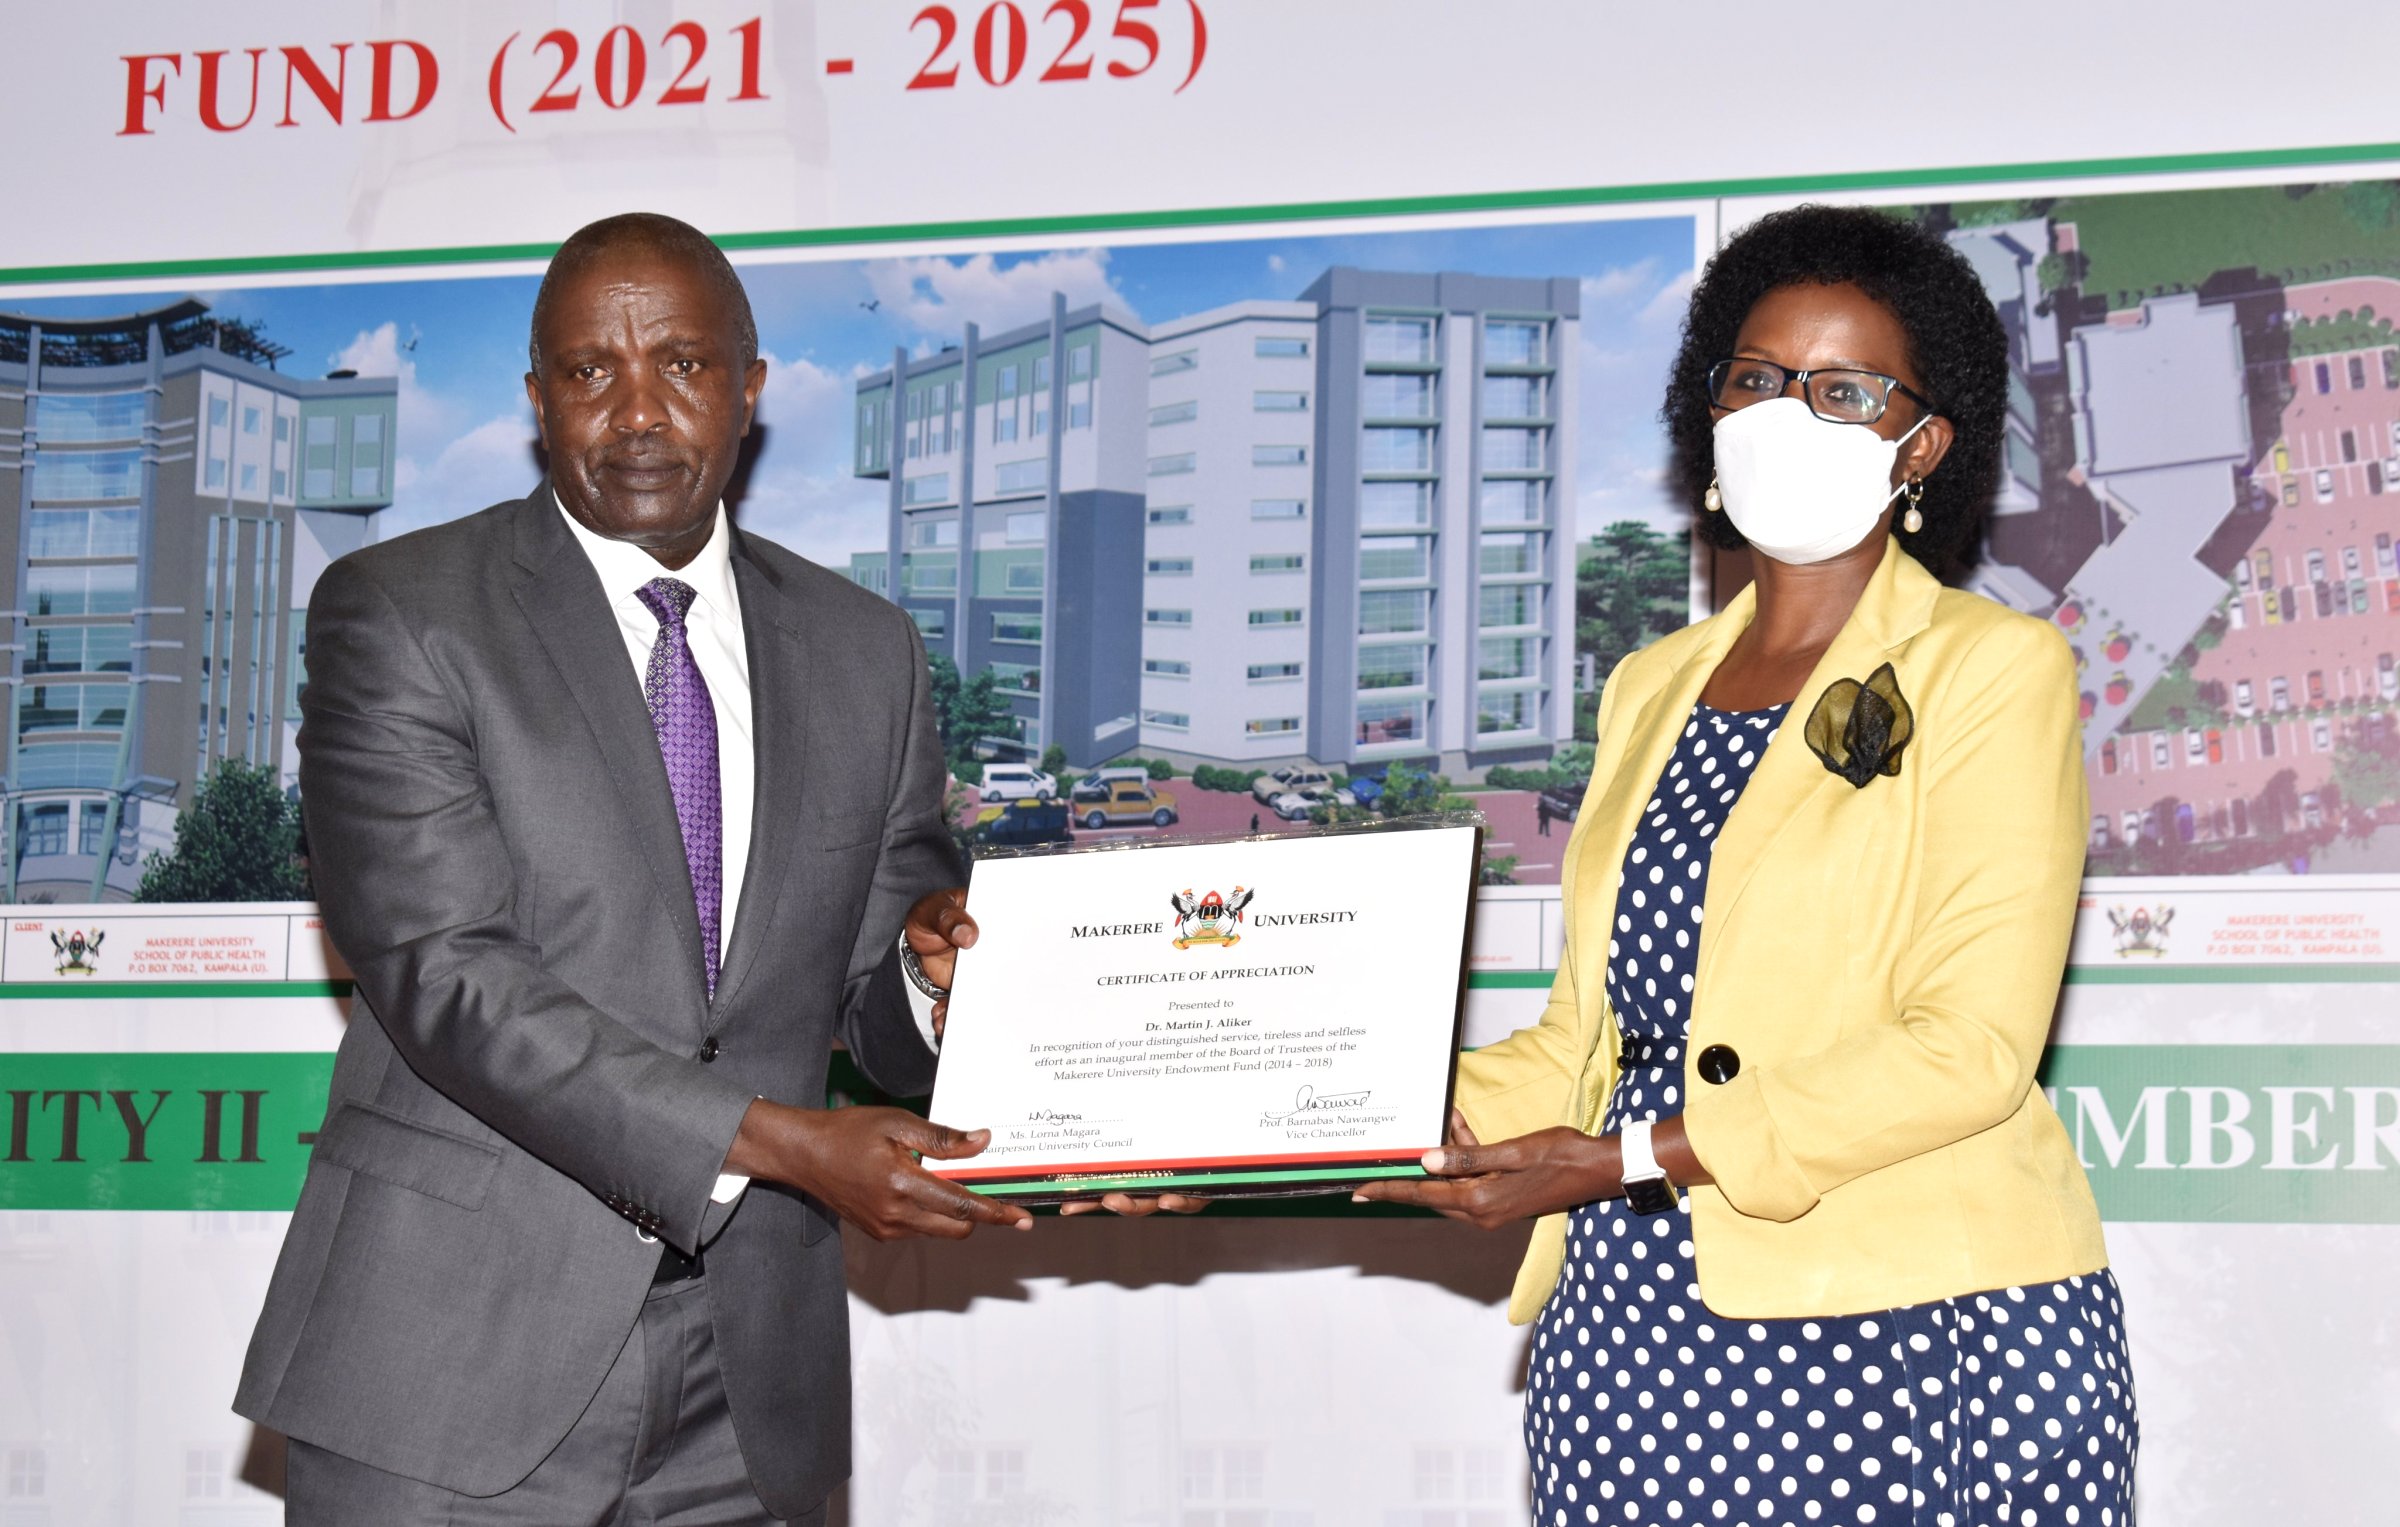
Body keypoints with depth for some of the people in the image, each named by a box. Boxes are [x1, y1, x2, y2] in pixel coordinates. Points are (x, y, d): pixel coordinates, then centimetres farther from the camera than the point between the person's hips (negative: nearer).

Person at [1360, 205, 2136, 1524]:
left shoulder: (1991, 670, -2)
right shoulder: (1648, 689, 17)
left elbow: (1970, 1050, -12)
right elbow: (1585, 1034, 15)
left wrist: (1631, 1159, -17)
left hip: (1910, 1337, -5)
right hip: (1632, 1326, 5)